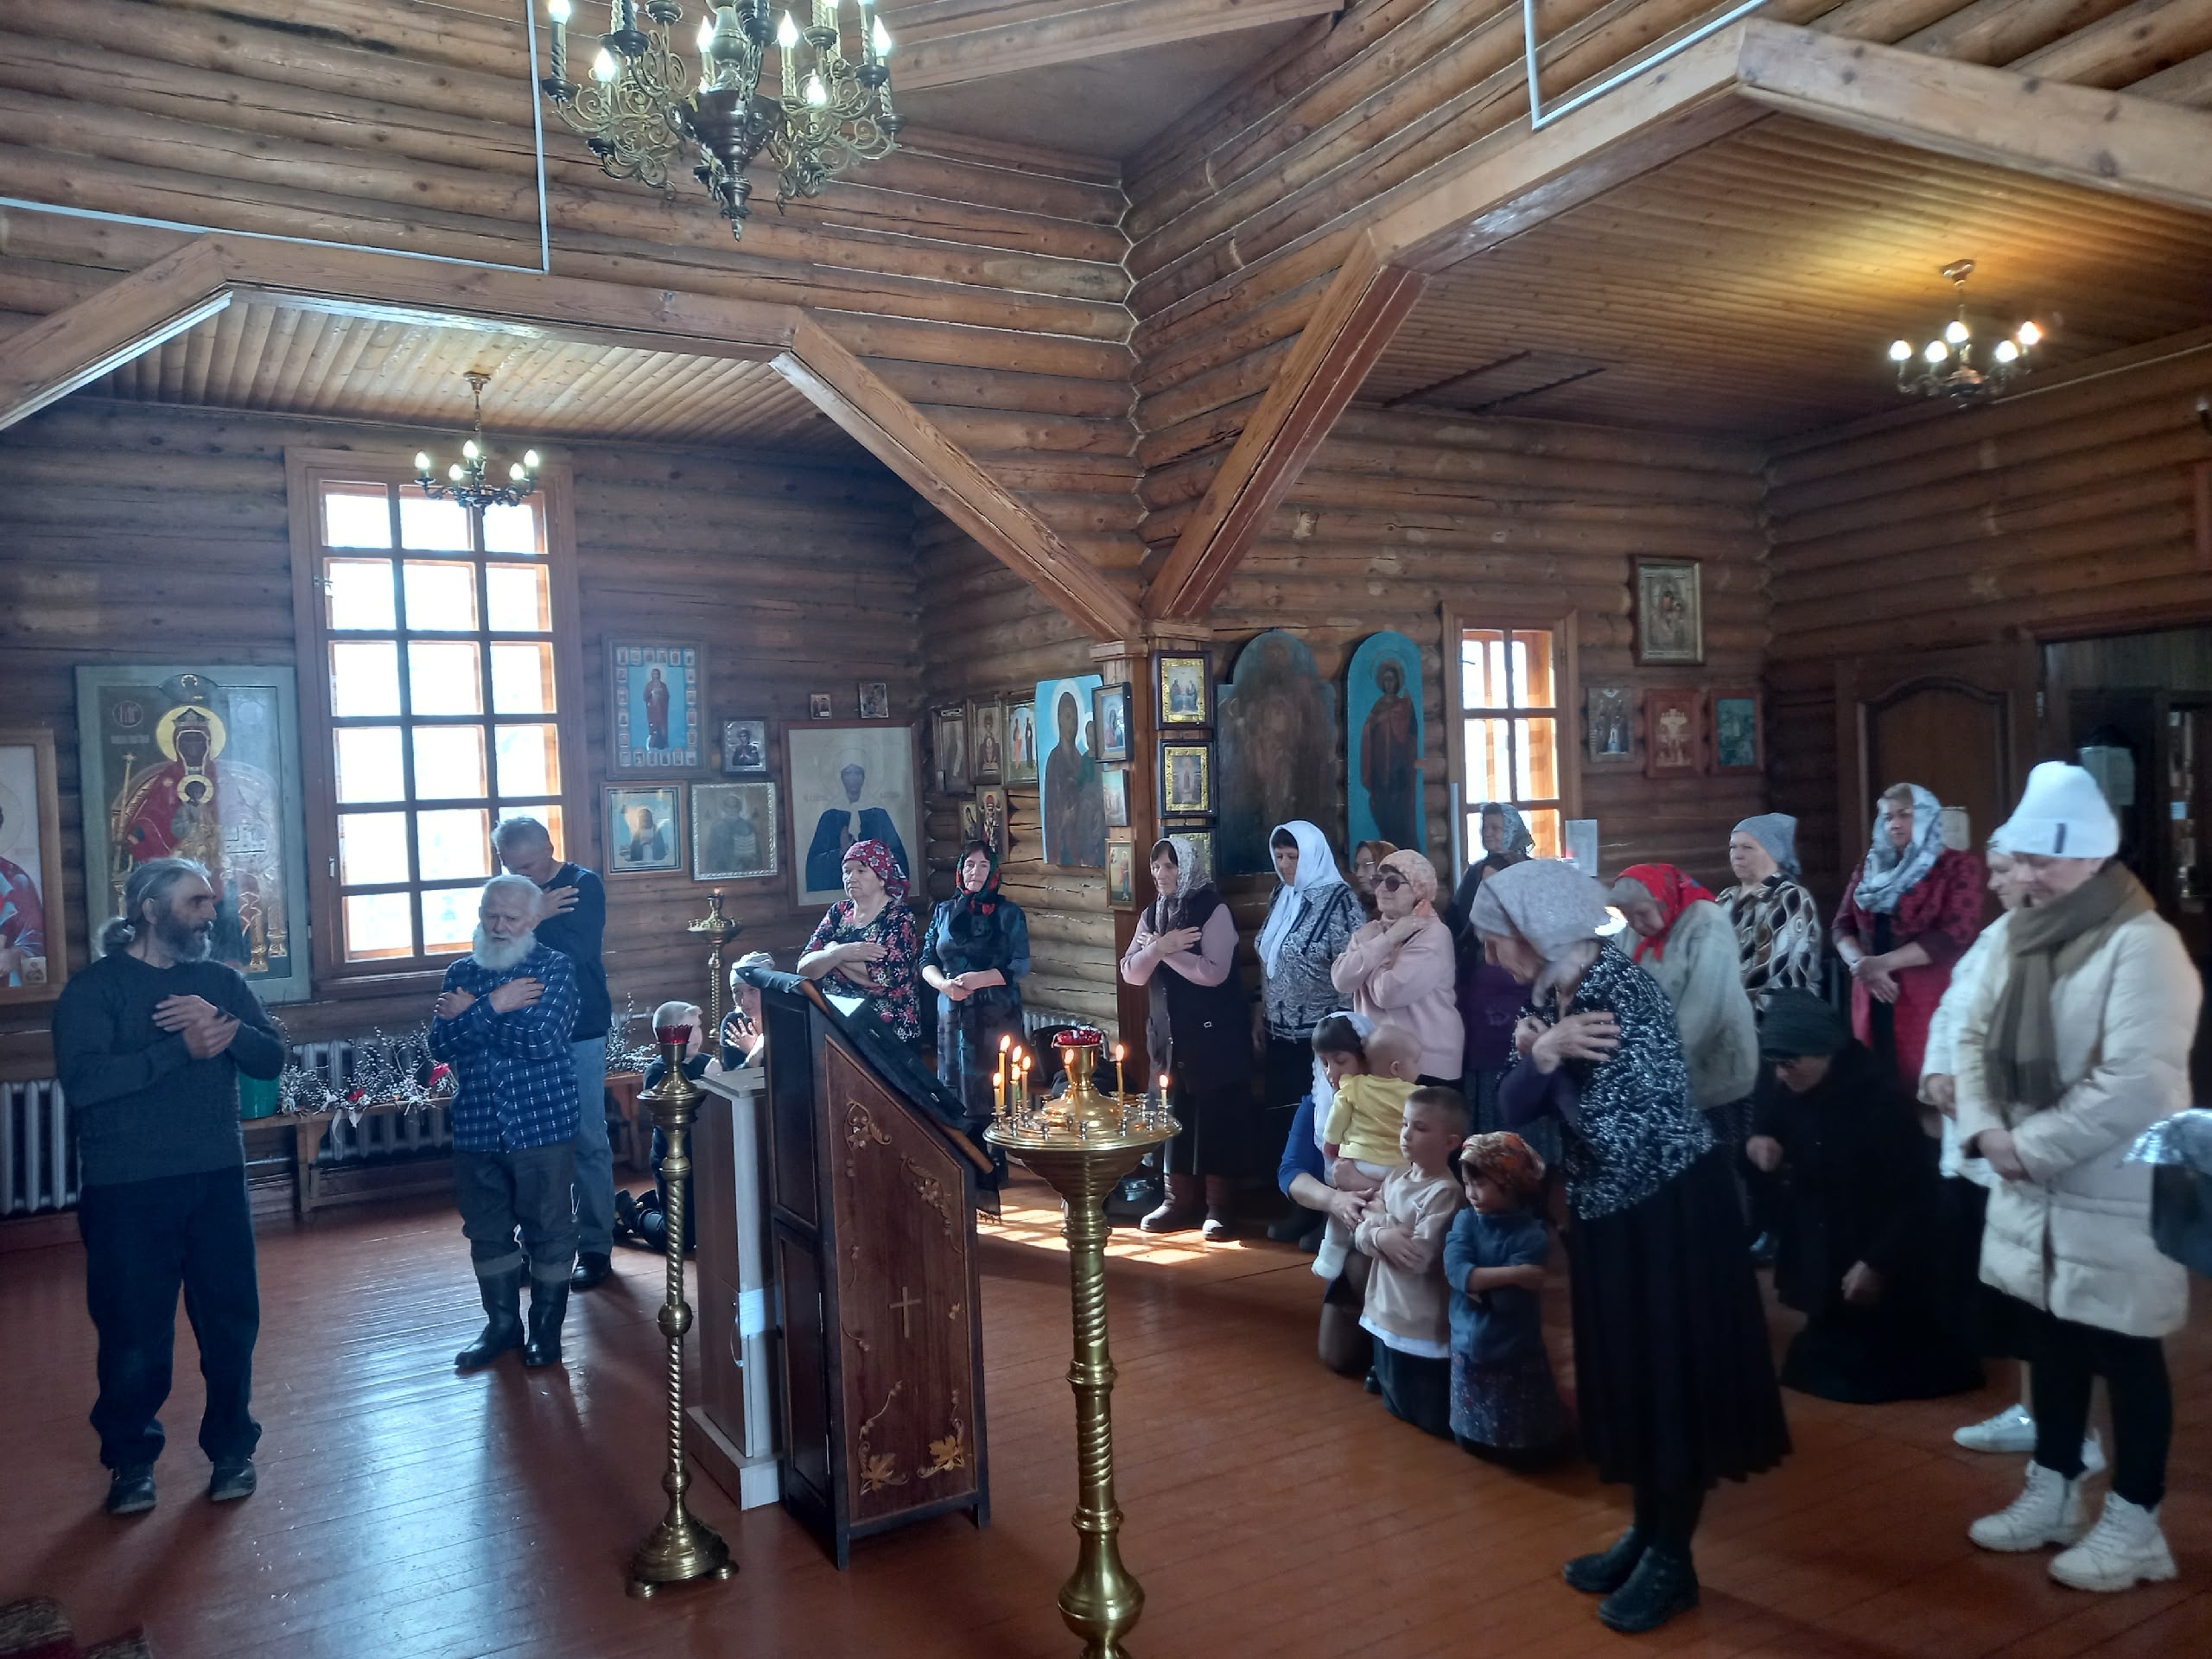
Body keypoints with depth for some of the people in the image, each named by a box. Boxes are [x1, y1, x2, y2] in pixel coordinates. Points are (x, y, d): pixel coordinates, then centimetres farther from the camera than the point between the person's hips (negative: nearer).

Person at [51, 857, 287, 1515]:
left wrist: (222, 1025, -20)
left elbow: (272, 1058, -2)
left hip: (218, 1180, 4)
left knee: (231, 1321, 9)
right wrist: (180, 1048, -25)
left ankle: (232, 1448, 26)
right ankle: (131, 1461, 27)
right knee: (134, 1333, 6)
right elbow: (82, 1081, -20)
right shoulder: (93, 986, -6)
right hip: (127, 1189, -3)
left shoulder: (222, 981, 8)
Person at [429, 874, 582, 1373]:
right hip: (476, 1127, 4)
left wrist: (470, 1016, -10)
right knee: (486, 1231, 14)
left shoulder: (554, 967, -5)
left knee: (548, 1229, 6)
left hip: (542, 1124, -4)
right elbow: (440, 1045, -4)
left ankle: (547, 1328, 21)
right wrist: (494, 1007, -16)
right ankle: (502, 1324, 30)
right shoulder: (461, 973, 8)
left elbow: (541, 1040, -19)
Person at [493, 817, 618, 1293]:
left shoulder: (585, 885, -7)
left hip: (579, 1033, -4)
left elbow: (579, 950, -21)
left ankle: (595, 1248, 9)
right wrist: (536, 916, -20)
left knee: (588, 1141, 1)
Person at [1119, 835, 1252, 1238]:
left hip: (1215, 1033, -6)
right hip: (1170, 1033, 6)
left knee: (1217, 1117, 0)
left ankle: (1220, 1206, 7)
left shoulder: (1213, 909, -10)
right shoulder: (1152, 914, 9)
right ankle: (1179, 1200, 19)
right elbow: (1131, 973, 2)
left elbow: (1214, 972, -21)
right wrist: (1158, 948, -16)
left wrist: (1165, 951, -14)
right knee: (1174, 1116, 9)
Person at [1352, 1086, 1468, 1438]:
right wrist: (1380, 1235, -19)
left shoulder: (1445, 1192, -21)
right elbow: (1362, 1234, 2)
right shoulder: (1396, 1177, 3)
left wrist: (1380, 1219, -15)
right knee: (1396, 1407, 23)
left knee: (1434, 1419, 7)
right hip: (1387, 1315, 8)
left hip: (1425, 1326, -8)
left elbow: (1419, 1256, -27)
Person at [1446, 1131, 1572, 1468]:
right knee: (1472, 1441, 18)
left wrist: (1475, 1278, -13)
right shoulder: (1465, 1220, -5)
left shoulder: (1531, 1235, -18)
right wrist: (1512, 1273, -28)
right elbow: (1454, 1269, -22)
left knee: (1523, 1451, 13)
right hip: (1469, 1348, 4)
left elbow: (1509, 1300, -26)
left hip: (1515, 1356, -4)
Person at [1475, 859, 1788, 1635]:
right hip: (1607, 1212, 8)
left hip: (1671, 1208, -8)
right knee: (1628, 1377, 18)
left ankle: (1673, 1558, 21)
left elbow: (1614, 1130, -28)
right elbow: (1514, 1106, -2)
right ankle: (1646, 1532, 35)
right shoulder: (1550, 998, 1)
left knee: (1674, 1378, 6)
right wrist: (1537, 1055, -20)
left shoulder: (1624, 991, -24)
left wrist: (1552, 1058, -17)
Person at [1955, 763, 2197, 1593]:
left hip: (2115, 1198, -8)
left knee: (2124, 1356, 6)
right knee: (2051, 1343, 18)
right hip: (2035, 1192, 8)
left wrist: (2030, 1145, -19)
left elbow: (2133, 1084, -25)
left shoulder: (2143, 945, -18)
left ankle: (2133, 1524, 21)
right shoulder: (2028, 936, 9)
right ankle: (2051, 1494, 34)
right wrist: (1984, 1127, -5)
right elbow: (1976, 1035, 11)